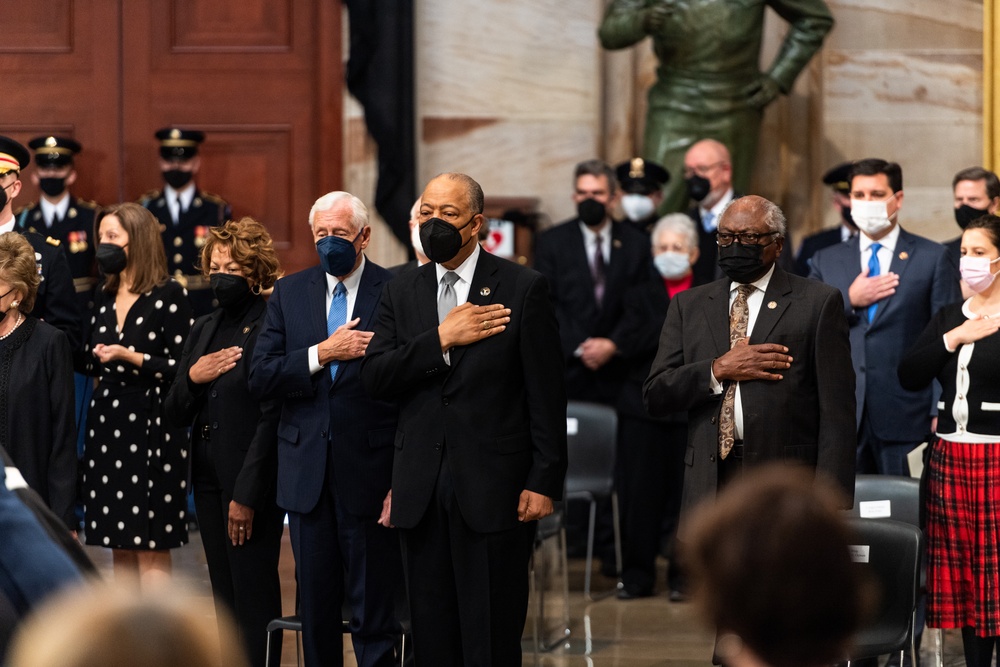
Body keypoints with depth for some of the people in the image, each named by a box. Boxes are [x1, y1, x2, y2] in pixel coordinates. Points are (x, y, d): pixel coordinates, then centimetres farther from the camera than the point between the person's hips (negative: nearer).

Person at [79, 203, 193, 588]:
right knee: (120, 547, 8)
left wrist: (131, 357, -19)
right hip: (107, 425, 7)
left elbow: (181, 367, -11)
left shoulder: (168, 295, -7)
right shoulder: (103, 297, 15)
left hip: (151, 426, -7)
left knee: (150, 548, -7)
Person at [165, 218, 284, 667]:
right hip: (208, 477, 8)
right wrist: (191, 378, -7)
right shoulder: (203, 330, 14)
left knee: (253, 595, -6)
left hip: (253, 479, -8)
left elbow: (273, 416, -14)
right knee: (224, 596, 10)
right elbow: (176, 414, 15)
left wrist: (246, 494, -16)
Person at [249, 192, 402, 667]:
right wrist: (322, 354, -14)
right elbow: (260, 379, 1)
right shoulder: (289, 293, 8)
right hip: (308, 472, 4)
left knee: (374, 612, -1)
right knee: (315, 608, 10)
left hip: (370, 470, -4)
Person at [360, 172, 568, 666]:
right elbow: (374, 378, -1)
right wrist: (442, 339, -12)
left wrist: (544, 482, -8)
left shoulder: (522, 288, 0)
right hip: (421, 491, 4)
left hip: (494, 487, -4)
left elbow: (546, 395, -3)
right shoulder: (401, 294, 12)